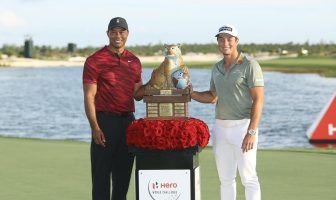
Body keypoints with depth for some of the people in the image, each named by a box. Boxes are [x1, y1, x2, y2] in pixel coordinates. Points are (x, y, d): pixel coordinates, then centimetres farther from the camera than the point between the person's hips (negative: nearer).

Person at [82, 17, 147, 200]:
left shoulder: (134, 61, 12)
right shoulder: (95, 60, -5)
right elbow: (89, 97, -8)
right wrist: (95, 128, -16)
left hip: (128, 121, 5)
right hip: (104, 121, -5)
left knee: (123, 173, 9)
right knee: (101, 173, -2)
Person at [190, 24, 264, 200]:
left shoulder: (249, 65, -9)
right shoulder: (217, 68, 12)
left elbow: (258, 100, -13)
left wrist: (251, 132, -20)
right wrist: (191, 93, 5)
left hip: (243, 126, -7)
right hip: (221, 127, 7)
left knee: (248, 178, -4)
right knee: (225, 178, 10)